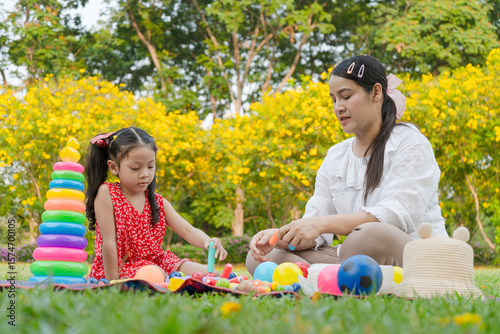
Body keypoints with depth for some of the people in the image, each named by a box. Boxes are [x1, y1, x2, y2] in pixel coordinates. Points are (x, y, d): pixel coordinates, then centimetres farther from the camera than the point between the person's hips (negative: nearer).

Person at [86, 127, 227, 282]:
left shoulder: (158, 202, 7)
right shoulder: (107, 193, -8)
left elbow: (188, 231, -1)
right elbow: (109, 242, -12)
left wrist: (207, 241, -25)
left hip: (156, 262, 5)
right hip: (122, 268, -5)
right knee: (156, 276, -37)